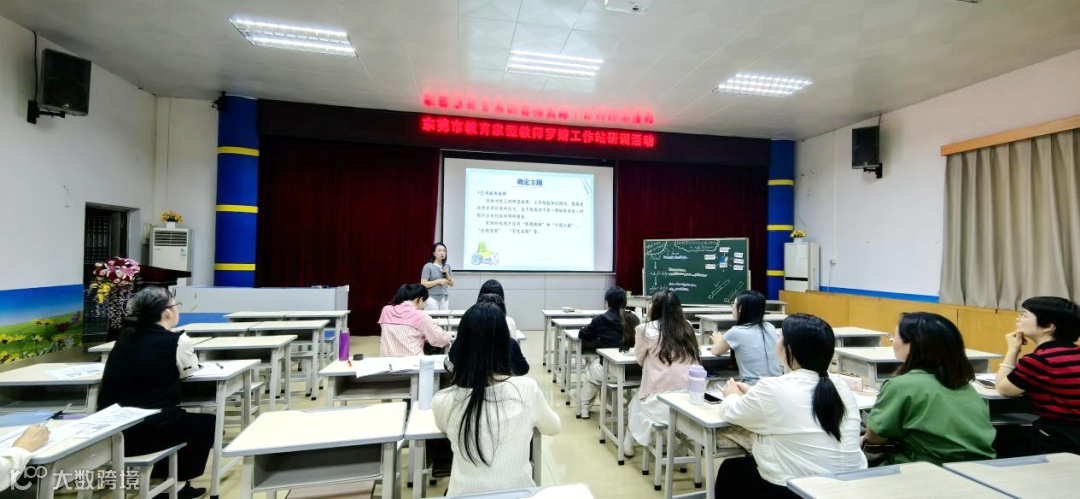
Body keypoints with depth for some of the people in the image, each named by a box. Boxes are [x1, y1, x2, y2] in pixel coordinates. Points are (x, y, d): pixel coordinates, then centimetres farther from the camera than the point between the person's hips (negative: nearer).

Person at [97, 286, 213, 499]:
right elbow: (190, 369, 5)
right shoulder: (177, 342, -14)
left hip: (117, 431, 7)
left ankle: (160, 479, 37)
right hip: (153, 431, -7)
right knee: (207, 423, 20)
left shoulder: (125, 336, 5)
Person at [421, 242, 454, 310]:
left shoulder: (447, 267, 10)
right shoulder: (428, 266, -5)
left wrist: (447, 274, -5)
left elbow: (451, 284, 11)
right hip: (432, 298, -5)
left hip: (445, 298, 5)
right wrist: (438, 281, -15)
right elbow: (423, 284, -10)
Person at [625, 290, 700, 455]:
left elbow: (639, 359, 11)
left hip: (659, 401, -4)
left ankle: (630, 442, 34)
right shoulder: (687, 327, 6)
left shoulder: (647, 329, -4)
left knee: (636, 399, 28)